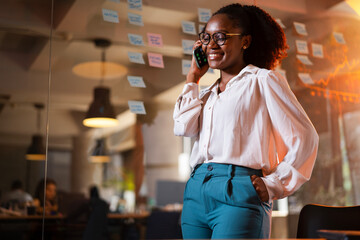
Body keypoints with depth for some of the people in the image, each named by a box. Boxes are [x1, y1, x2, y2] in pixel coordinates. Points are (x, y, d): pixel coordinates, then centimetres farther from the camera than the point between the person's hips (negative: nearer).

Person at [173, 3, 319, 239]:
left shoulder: (262, 80, 3)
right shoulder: (207, 94, 21)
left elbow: (305, 138, -2)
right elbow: (183, 127, 2)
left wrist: (274, 184, -5)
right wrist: (194, 76, 11)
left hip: (238, 193, -6)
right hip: (196, 191, 6)